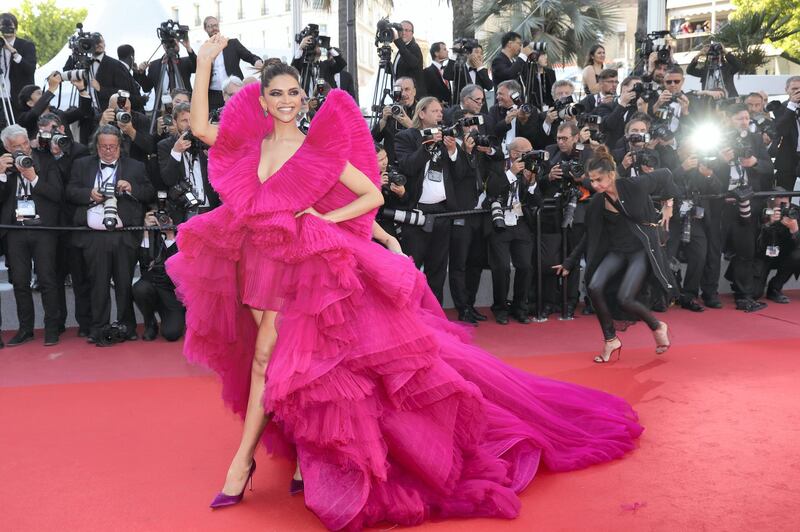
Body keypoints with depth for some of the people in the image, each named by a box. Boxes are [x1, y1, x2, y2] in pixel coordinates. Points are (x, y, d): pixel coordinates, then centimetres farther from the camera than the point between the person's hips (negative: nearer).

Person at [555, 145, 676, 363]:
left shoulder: (635, 185, -16)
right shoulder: (596, 202, -3)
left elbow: (665, 175, 1)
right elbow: (590, 236, 7)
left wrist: (668, 204, 6)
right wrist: (569, 263, 8)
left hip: (642, 250, -5)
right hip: (616, 251, 5)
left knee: (625, 298, -20)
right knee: (595, 287, -17)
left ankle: (658, 327, 11)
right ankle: (610, 340, 1)